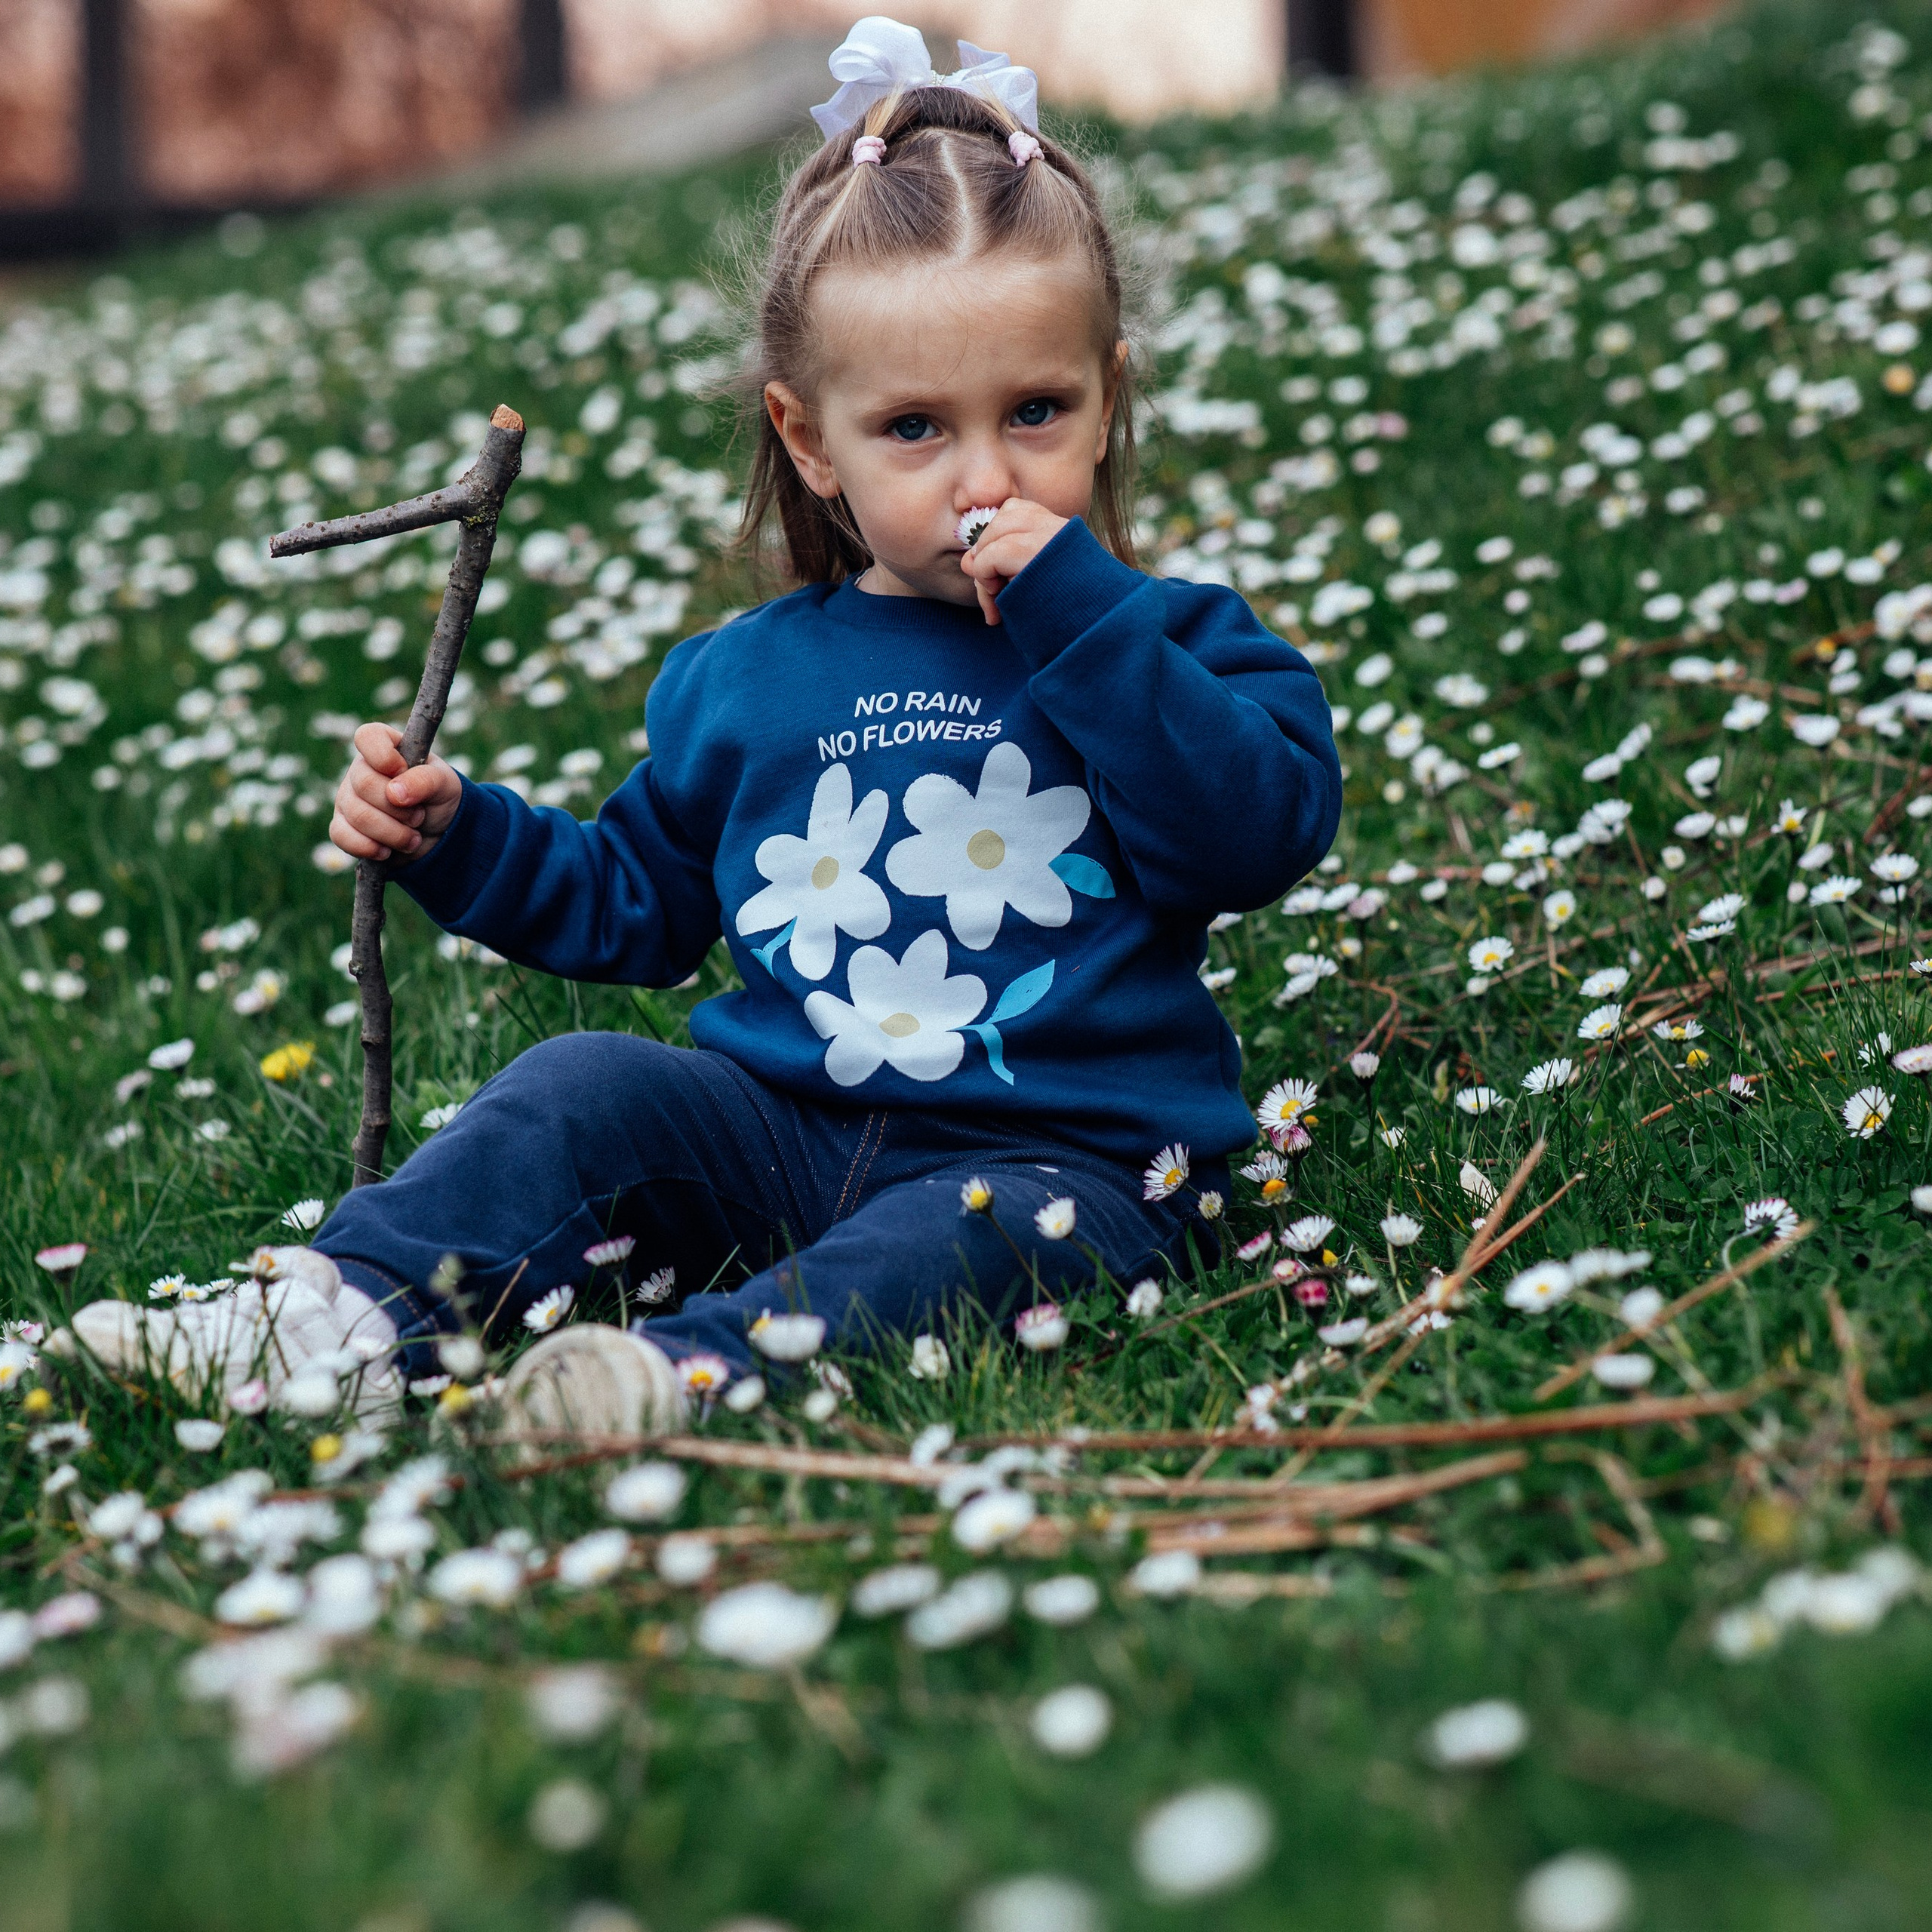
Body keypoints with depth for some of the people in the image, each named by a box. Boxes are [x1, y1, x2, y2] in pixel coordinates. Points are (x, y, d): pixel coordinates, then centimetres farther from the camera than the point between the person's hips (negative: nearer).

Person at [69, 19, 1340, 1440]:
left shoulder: (1157, 641, 3)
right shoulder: (740, 684, 12)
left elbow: (1266, 833, -16)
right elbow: (636, 902, 24)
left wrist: (1084, 620, -19)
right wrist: (458, 836, 10)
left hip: (1064, 1150, -3)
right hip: (786, 1134, 4)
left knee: (989, 1225, -34)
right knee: (591, 1084, -16)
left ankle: (697, 1363, -50)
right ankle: (348, 1303, -23)